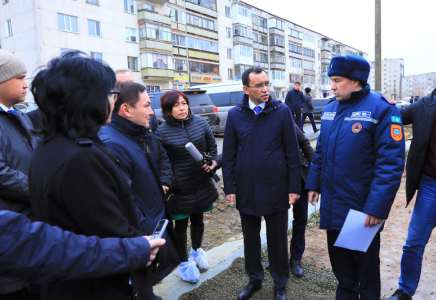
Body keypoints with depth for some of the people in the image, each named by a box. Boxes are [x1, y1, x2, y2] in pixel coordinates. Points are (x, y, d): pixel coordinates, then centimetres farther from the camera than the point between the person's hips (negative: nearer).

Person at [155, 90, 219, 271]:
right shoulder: (162, 132, -13)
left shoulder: (200, 122, -3)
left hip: (202, 184, 4)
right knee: (181, 225, 13)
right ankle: (184, 261, 35)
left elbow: (212, 146, 9)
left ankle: (197, 249, 49)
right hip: (180, 188, -3)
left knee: (198, 220, 22)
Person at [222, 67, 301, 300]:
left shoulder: (282, 111, -4)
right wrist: (229, 187, 0)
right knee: (250, 238, 17)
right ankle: (254, 279, 39)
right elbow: (228, 155, 3)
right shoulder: (235, 115, 0)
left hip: (276, 188, -2)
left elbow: (292, 152, -3)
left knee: (277, 239, 12)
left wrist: (294, 187, -5)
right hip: (246, 190, 2)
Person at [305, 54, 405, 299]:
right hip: (332, 205, 6)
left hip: (363, 208, -6)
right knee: (340, 260, 21)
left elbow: (391, 164, -18)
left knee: (366, 264, 15)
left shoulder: (382, 110, -15)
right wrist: (314, 183, 11)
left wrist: (378, 207, -21)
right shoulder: (330, 109, 5)